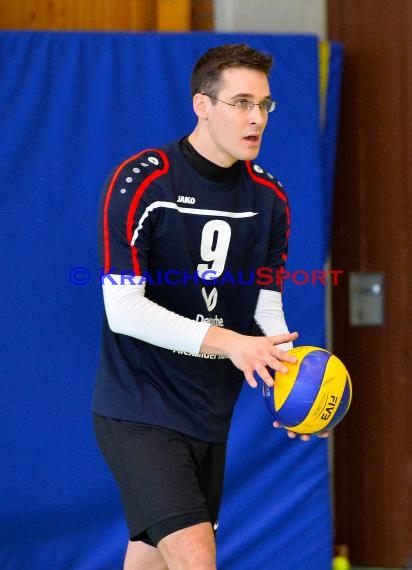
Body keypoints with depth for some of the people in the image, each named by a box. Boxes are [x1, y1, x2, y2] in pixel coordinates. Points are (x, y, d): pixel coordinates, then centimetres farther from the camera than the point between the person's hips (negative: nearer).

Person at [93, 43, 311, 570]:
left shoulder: (269, 199, 5)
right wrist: (226, 340, -30)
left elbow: (266, 310, 7)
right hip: (138, 412, -6)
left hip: (210, 418, 6)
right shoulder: (139, 182, -13)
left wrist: (289, 375, -14)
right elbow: (124, 310, -19)